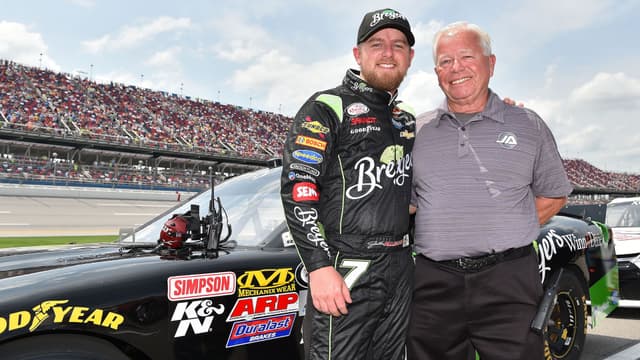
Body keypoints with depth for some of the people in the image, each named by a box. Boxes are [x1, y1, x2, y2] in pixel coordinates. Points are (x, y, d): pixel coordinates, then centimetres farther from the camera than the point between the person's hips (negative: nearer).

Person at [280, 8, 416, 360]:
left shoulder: (407, 119, 17)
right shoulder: (327, 107, -4)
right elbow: (297, 188, -13)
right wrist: (319, 266, -20)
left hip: (401, 269, 7)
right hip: (344, 271, -6)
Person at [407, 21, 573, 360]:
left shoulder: (528, 125, 7)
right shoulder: (416, 131, 10)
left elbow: (553, 195, 14)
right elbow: (405, 201, 16)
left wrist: (509, 231, 1)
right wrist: (442, 234, 1)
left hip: (509, 283, -1)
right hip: (434, 283, 2)